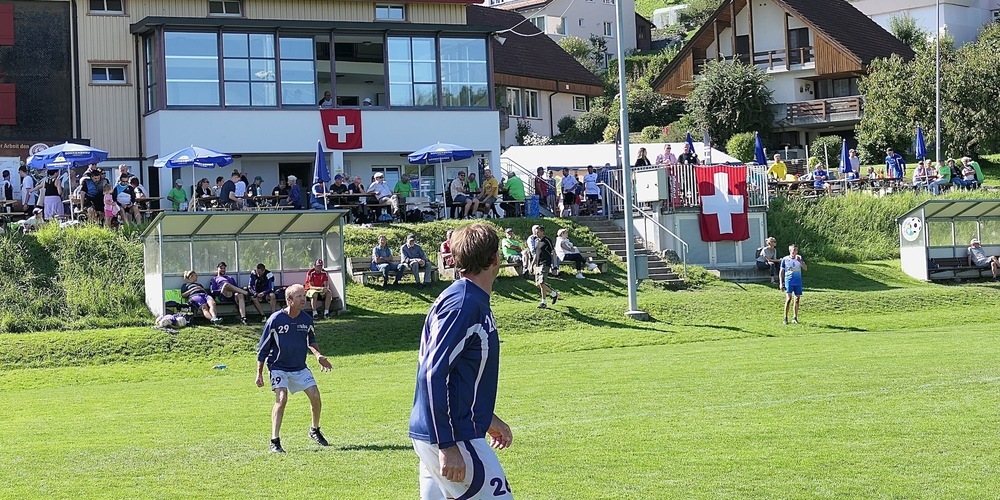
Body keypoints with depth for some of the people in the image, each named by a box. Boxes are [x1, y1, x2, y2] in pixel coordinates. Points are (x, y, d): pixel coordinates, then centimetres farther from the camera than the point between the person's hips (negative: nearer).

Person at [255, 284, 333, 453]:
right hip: (278, 367, -4)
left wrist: (318, 355, 0)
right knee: (282, 398, -21)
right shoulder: (275, 320, -16)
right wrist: (259, 374, -7)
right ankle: (275, 442, -17)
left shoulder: (306, 320, -3)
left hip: (300, 368, 4)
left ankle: (315, 430, 20)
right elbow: (263, 348, -7)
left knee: (315, 395, -6)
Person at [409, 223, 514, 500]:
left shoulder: (474, 302, 13)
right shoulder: (461, 305, -17)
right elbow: (434, 376, -22)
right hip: (452, 437, -10)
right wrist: (447, 446, -23)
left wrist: (487, 418, 30)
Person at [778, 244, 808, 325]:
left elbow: (805, 268, -4)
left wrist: (800, 261, -18)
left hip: (798, 282, 3)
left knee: (797, 299, 4)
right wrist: (781, 283, -1)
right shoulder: (785, 259, 1)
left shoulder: (799, 258, 8)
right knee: (788, 298, -12)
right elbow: (781, 272, 5)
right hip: (788, 282, -3)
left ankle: (795, 317, 15)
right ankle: (785, 318, -7)